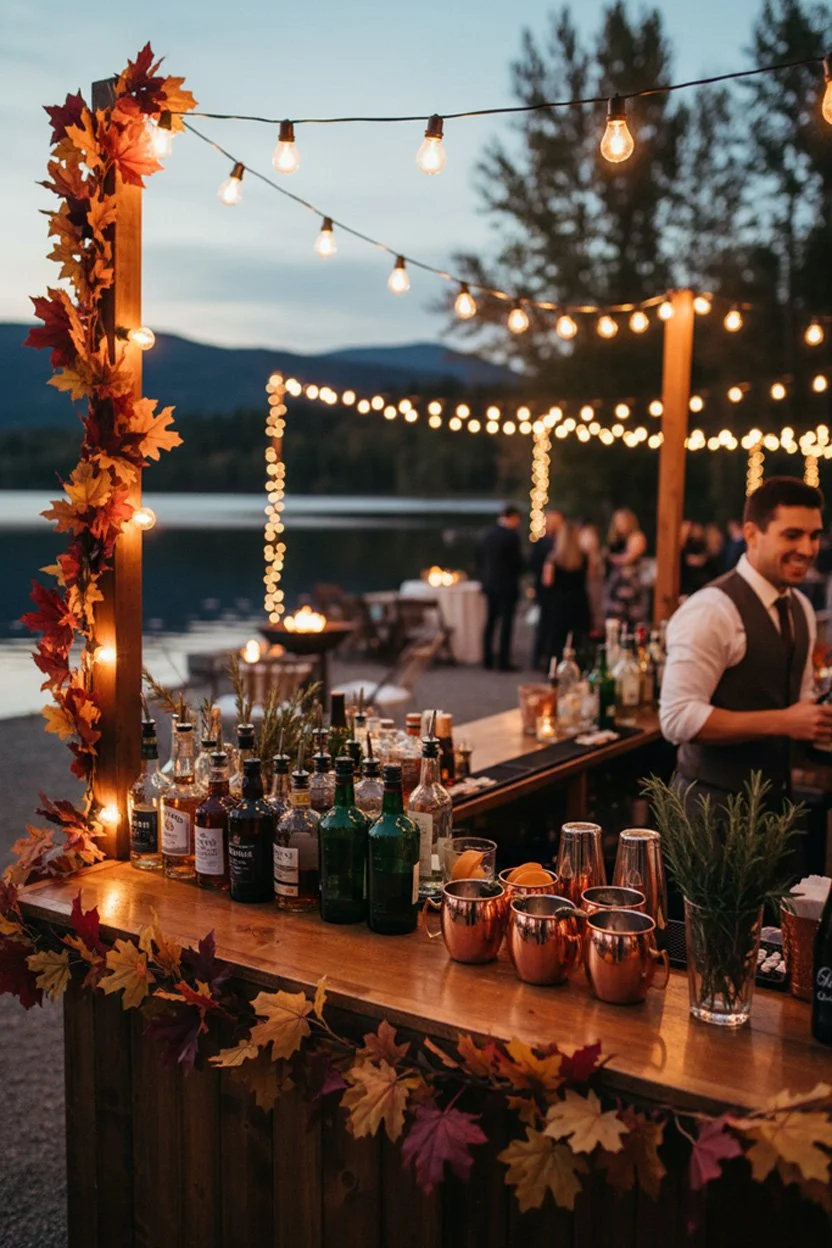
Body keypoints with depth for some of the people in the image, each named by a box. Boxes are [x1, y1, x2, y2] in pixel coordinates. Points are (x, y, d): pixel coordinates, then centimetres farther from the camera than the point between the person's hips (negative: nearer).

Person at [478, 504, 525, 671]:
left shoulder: (488, 534, 4)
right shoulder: (511, 535, -15)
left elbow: (481, 558, 9)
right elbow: (518, 561, -13)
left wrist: (484, 579, 16)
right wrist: (519, 572, 8)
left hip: (489, 584, 6)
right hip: (507, 585, -6)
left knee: (490, 622, 13)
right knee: (506, 624, -2)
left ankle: (487, 659, 15)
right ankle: (504, 662, -2)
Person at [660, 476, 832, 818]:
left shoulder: (801, 608, 6)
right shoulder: (711, 610, -21)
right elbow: (678, 718, -25)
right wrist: (782, 722, -27)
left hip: (776, 795, 8)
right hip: (715, 802, -8)